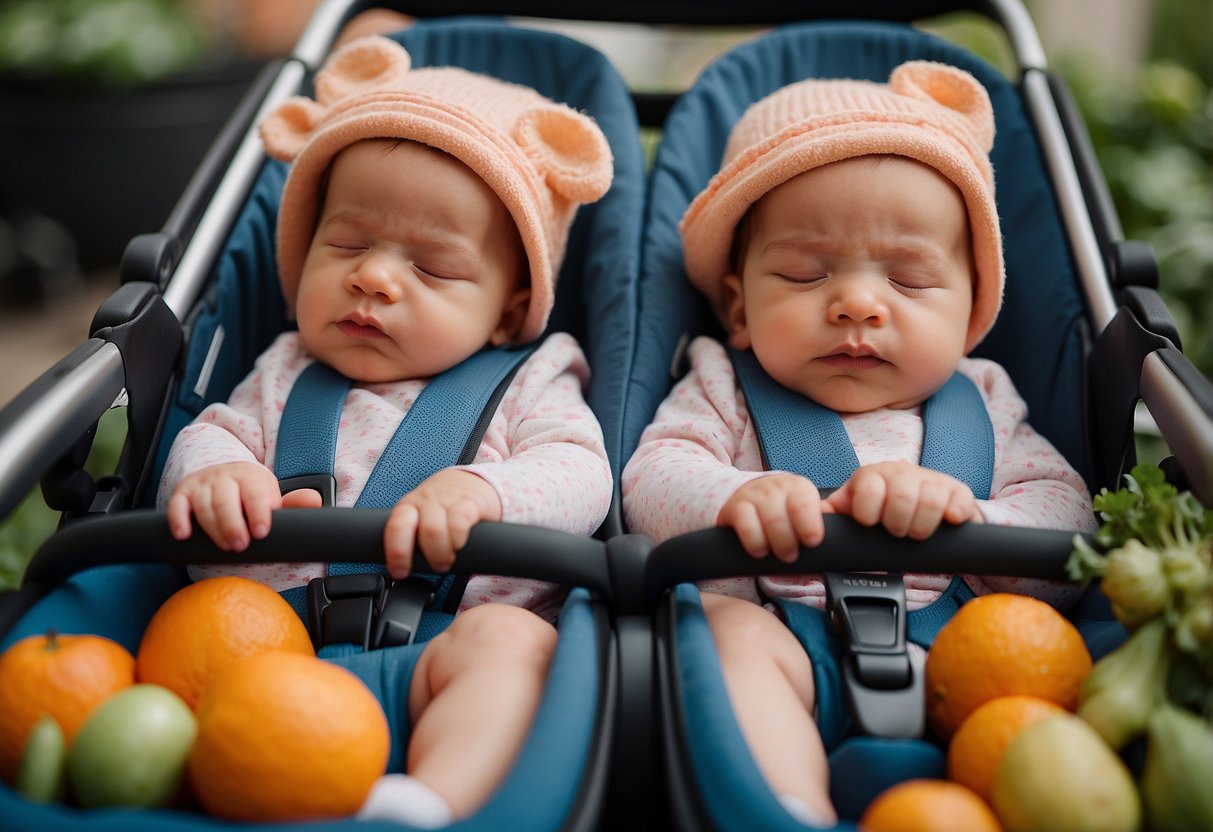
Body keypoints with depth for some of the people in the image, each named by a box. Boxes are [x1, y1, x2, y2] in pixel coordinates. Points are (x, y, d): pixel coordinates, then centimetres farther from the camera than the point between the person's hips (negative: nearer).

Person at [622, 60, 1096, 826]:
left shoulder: (983, 404, 21)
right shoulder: (726, 389, 18)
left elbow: (1066, 517, 10)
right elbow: (652, 478, 3)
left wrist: (962, 517, -13)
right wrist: (736, 499, -21)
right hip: (776, 633, 0)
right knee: (731, 629, -32)